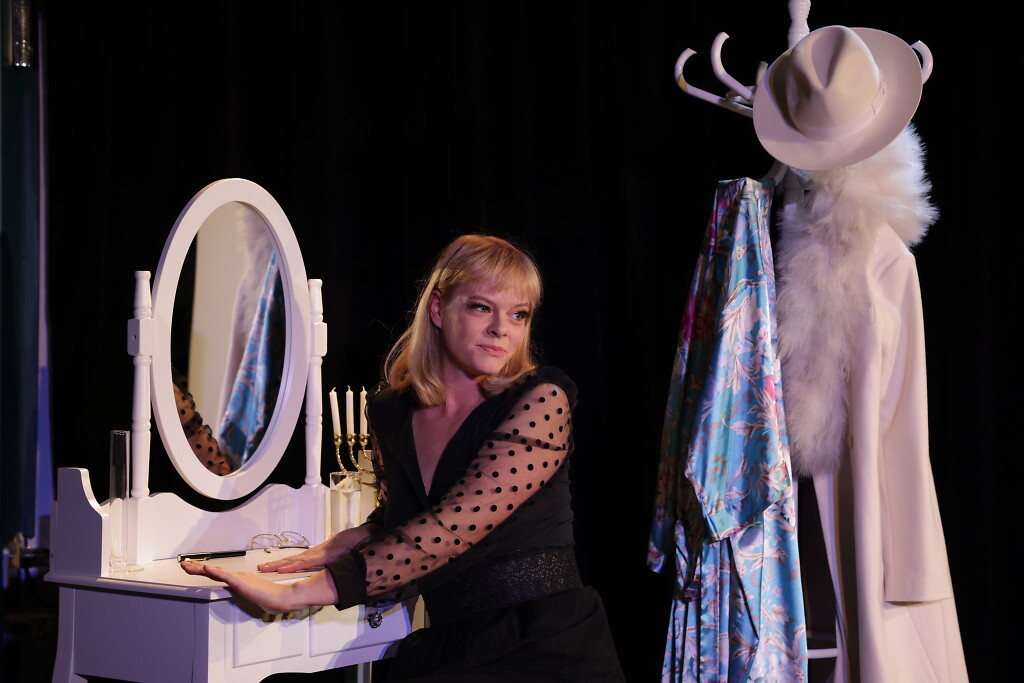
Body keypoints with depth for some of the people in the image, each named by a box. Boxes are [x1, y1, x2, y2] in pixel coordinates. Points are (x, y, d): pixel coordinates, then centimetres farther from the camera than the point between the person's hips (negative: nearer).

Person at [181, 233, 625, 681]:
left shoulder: (541, 402, -9)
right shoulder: (389, 413, 7)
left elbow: (450, 528, -20)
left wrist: (300, 593, -23)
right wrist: (350, 541, 3)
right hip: (447, 647, 4)